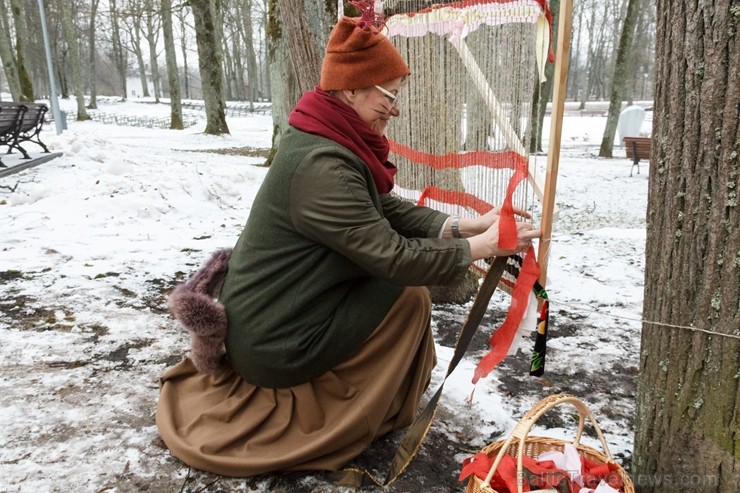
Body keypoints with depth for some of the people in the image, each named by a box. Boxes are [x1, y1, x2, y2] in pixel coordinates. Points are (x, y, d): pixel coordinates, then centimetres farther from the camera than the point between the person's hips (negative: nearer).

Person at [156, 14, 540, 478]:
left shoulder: (330, 143, 2)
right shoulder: (321, 165, -28)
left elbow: (389, 210, 4)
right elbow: (394, 257, -26)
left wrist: (463, 226, -6)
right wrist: (481, 247, -16)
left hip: (267, 321, 9)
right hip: (277, 344, -9)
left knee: (392, 276, 11)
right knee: (410, 294, -5)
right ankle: (347, 419, 11)